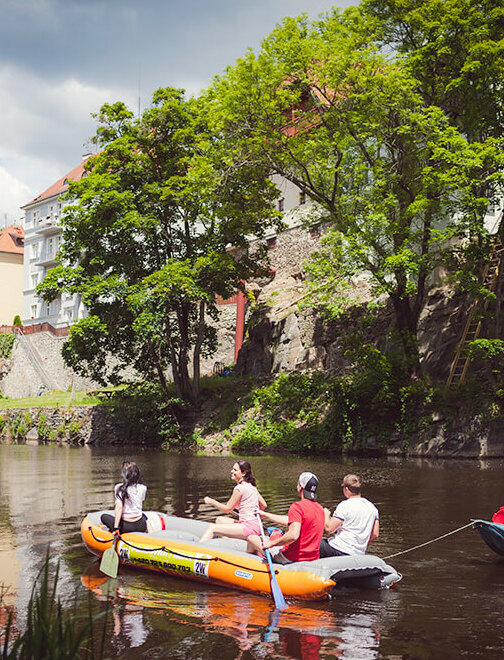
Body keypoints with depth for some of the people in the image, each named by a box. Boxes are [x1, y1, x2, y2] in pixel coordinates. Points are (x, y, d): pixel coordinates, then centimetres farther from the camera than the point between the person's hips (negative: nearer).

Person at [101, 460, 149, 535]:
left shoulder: (119, 488, -14)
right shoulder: (143, 488, -5)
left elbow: (119, 507, -21)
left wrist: (116, 527, -21)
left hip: (125, 527, -4)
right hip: (141, 526, 4)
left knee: (104, 516, 21)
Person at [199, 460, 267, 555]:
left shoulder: (240, 488, -13)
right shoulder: (251, 486, 13)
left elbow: (227, 509, -6)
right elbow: (263, 505, 17)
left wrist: (211, 502, 4)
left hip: (248, 526, -10)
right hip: (255, 525, 10)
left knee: (212, 528, -12)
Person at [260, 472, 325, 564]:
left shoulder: (297, 507, -19)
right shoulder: (320, 509, 7)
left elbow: (293, 535, -32)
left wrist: (271, 543, -19)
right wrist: (265, 514, 24)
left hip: (293, 558, -8)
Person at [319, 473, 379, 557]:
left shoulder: (345, 505, -13)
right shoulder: (372, 507, 8)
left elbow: (329, 529, -15)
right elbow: (375, 534, 10)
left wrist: (326, 514, 4)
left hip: (340, 551, -7)